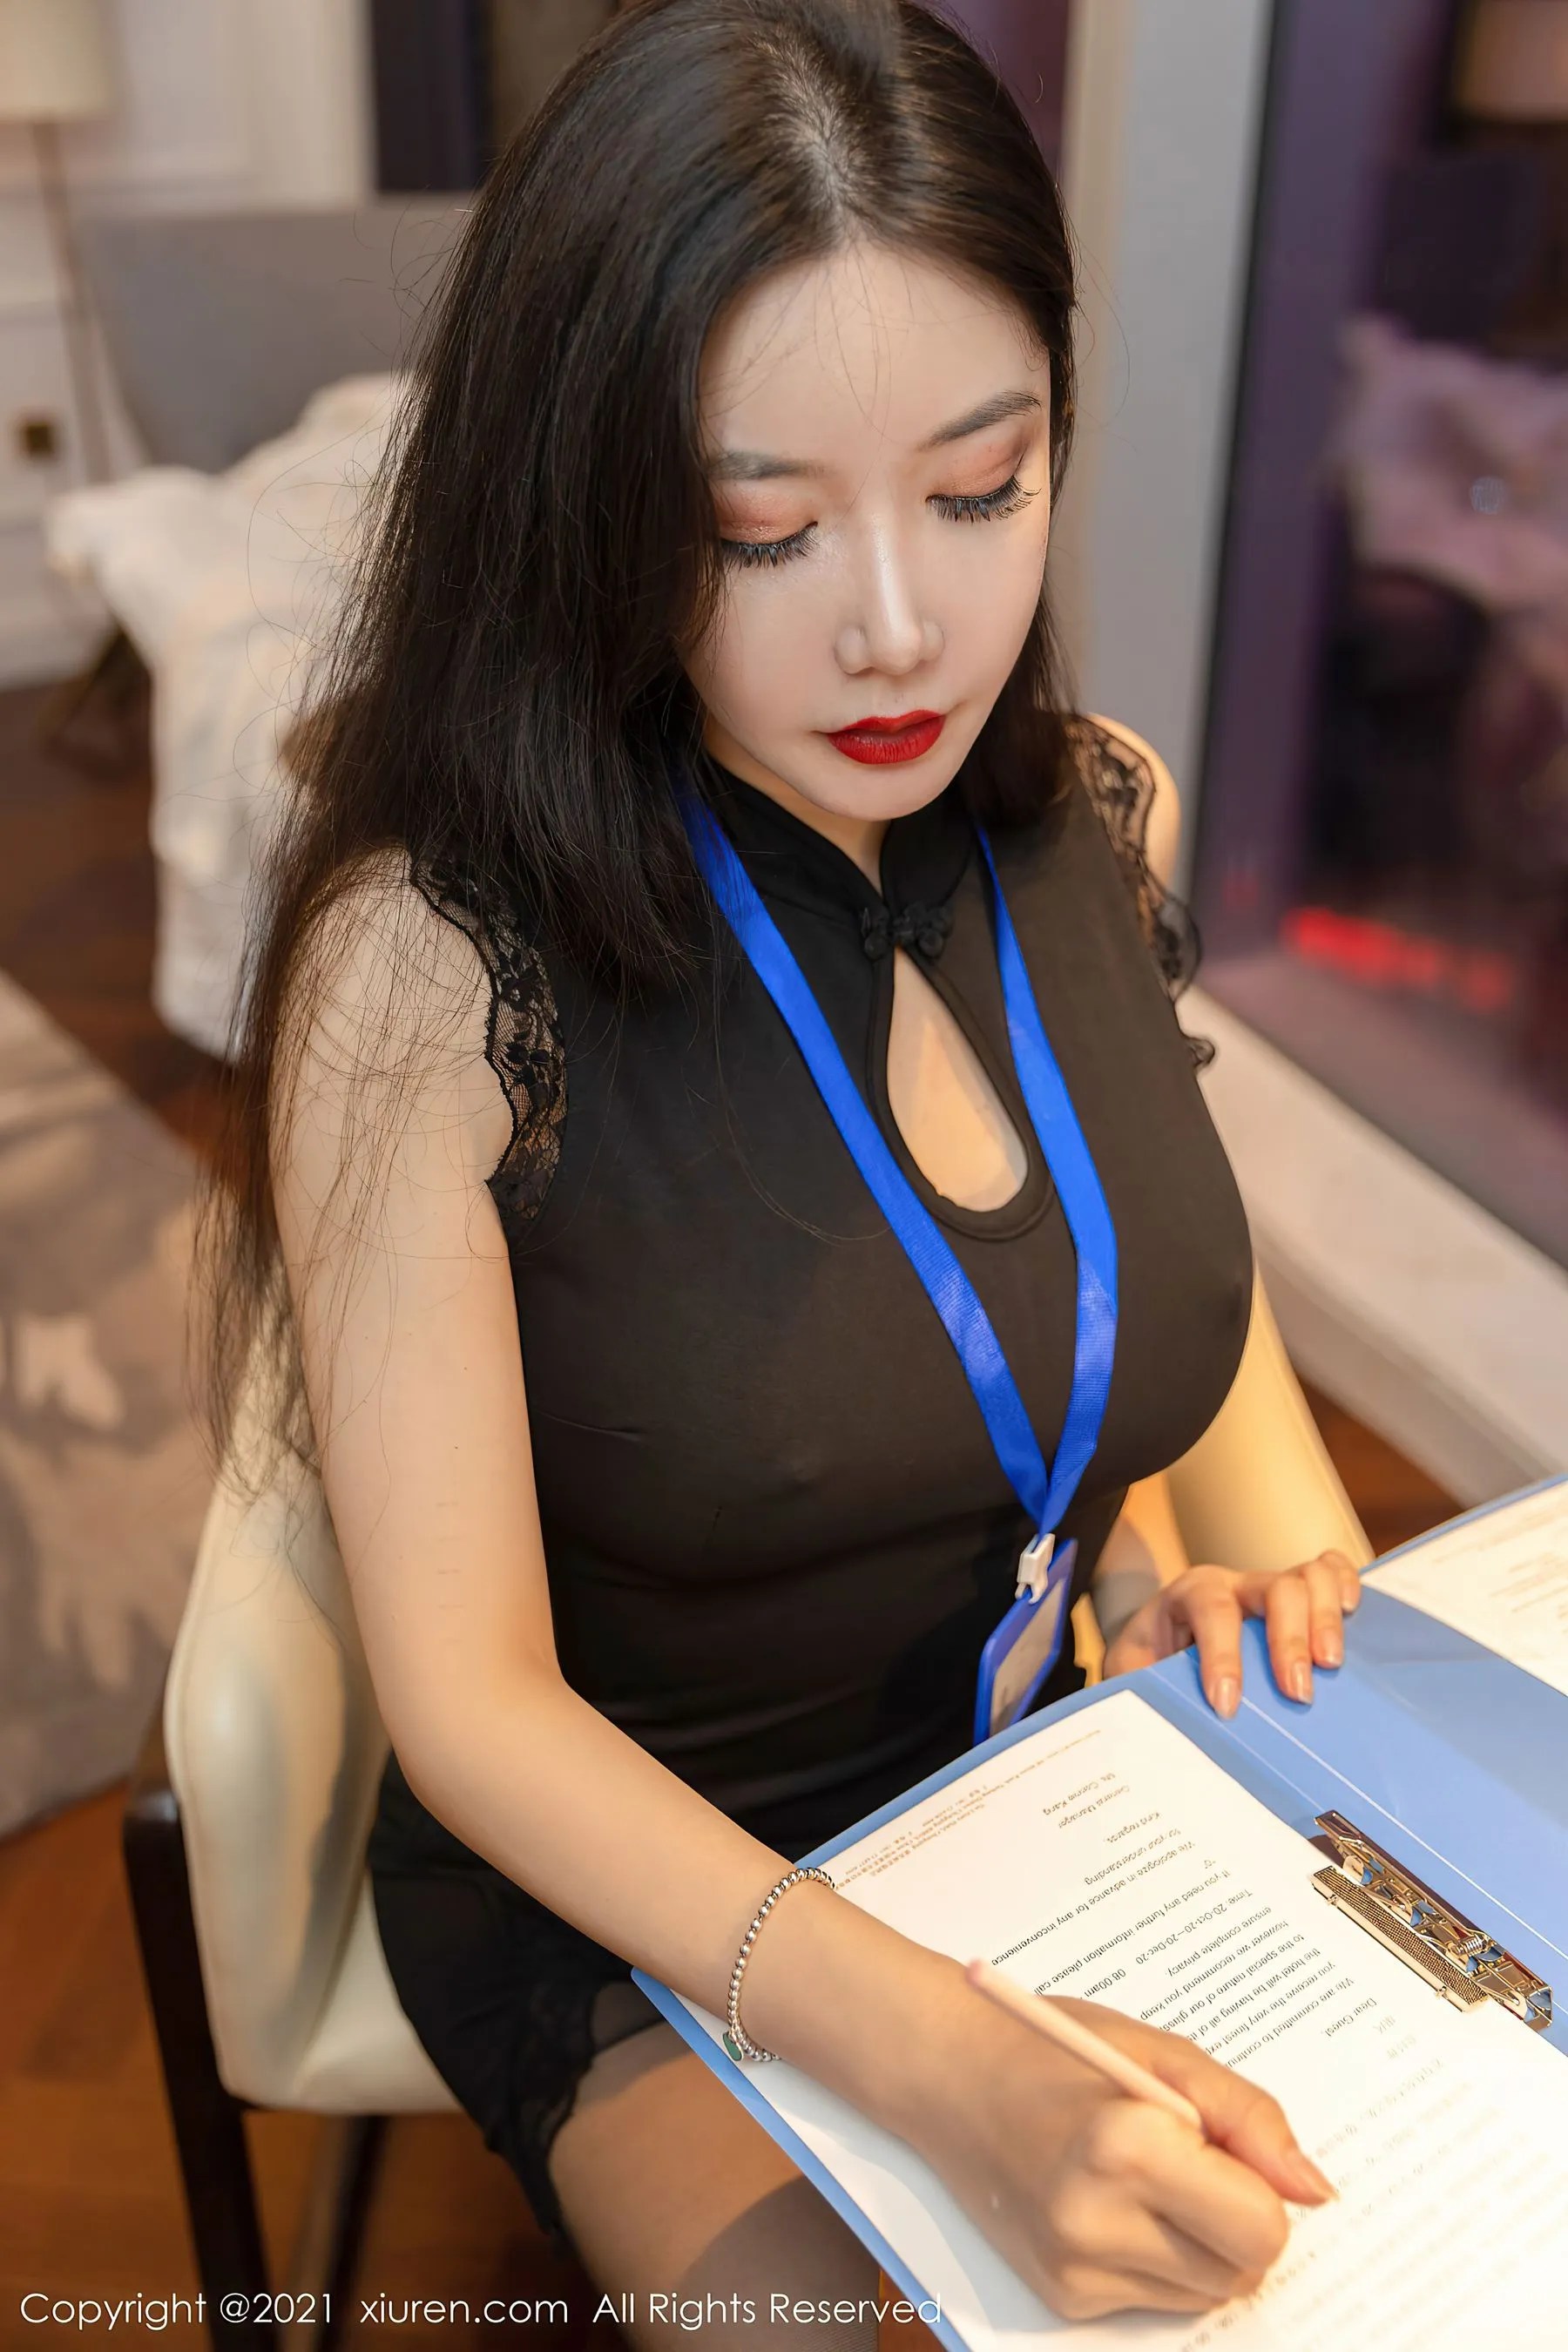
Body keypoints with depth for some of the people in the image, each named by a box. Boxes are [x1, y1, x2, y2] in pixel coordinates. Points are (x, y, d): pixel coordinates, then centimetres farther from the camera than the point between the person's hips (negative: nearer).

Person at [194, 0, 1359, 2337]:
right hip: (631, 1880, -4)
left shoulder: (1101, 817, -8)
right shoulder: (426, 962, -25)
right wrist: (947, 2059, -32)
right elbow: (472, 1700, -20)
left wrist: (1146, 1565, -6)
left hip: (1053, 1788, 5)